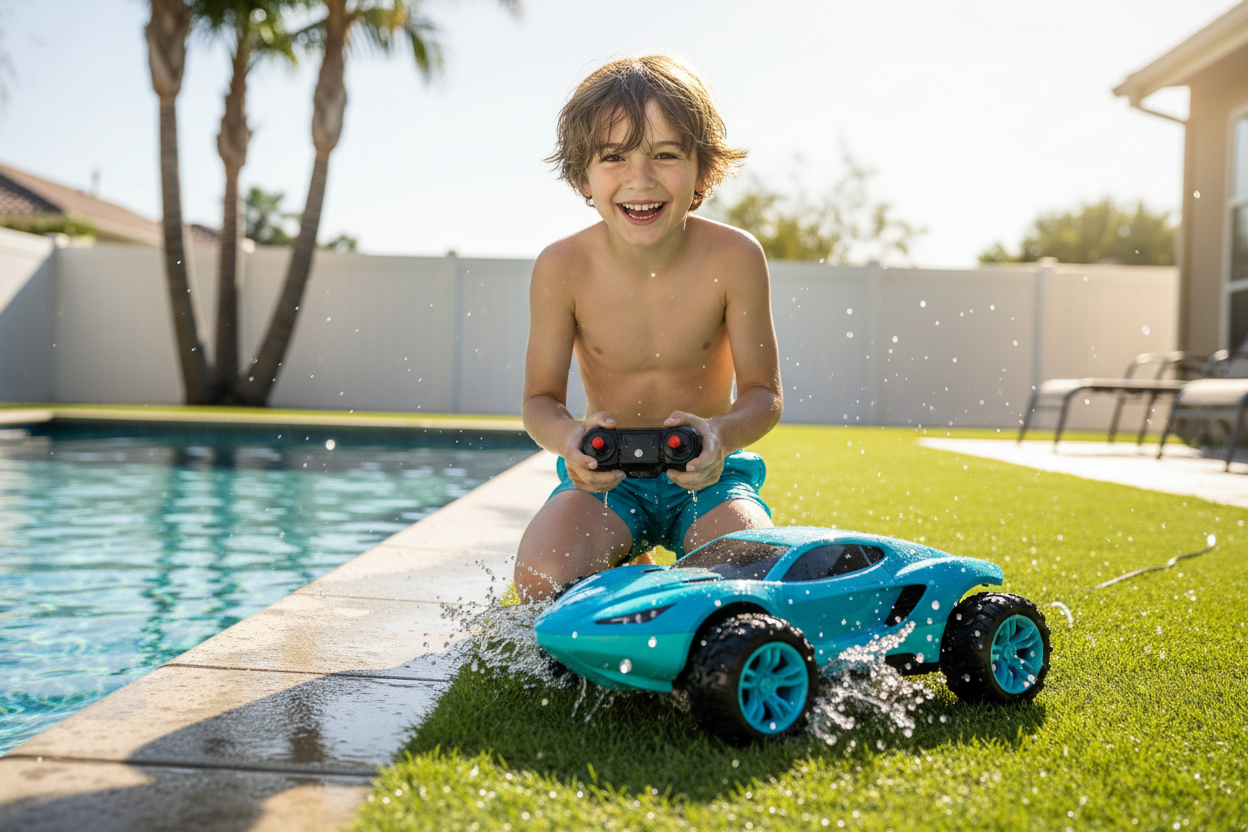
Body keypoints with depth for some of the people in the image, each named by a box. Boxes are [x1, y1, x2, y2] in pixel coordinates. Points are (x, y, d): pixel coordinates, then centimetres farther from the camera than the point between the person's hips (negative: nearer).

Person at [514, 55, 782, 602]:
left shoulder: (733, 258, -15)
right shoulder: (561, 269, -14)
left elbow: (764, 393, -10)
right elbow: (541, 398, -6)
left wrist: (721, 432, -34)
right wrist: (567, 436, -31)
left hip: (709, 475, 0)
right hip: (606, 476, 0)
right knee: (540, 580, -26)